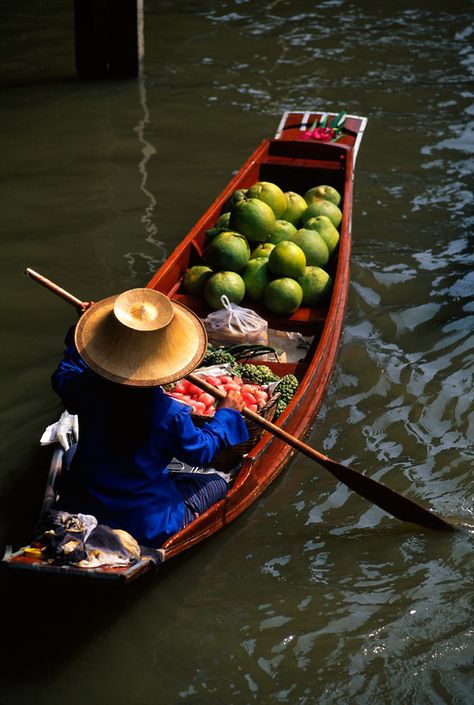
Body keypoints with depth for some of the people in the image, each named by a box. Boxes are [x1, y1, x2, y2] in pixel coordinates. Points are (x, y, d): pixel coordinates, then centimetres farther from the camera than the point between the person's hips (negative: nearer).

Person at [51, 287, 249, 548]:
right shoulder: (171, 414, -27)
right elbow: (200, 452, -8)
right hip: (146, 526, -3)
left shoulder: (86, 390, -17)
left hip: (80, 508, 3)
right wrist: (226, 414, 8)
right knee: (216, 484, 16)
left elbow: (62, 376, 9)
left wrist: (77, 333, 22)